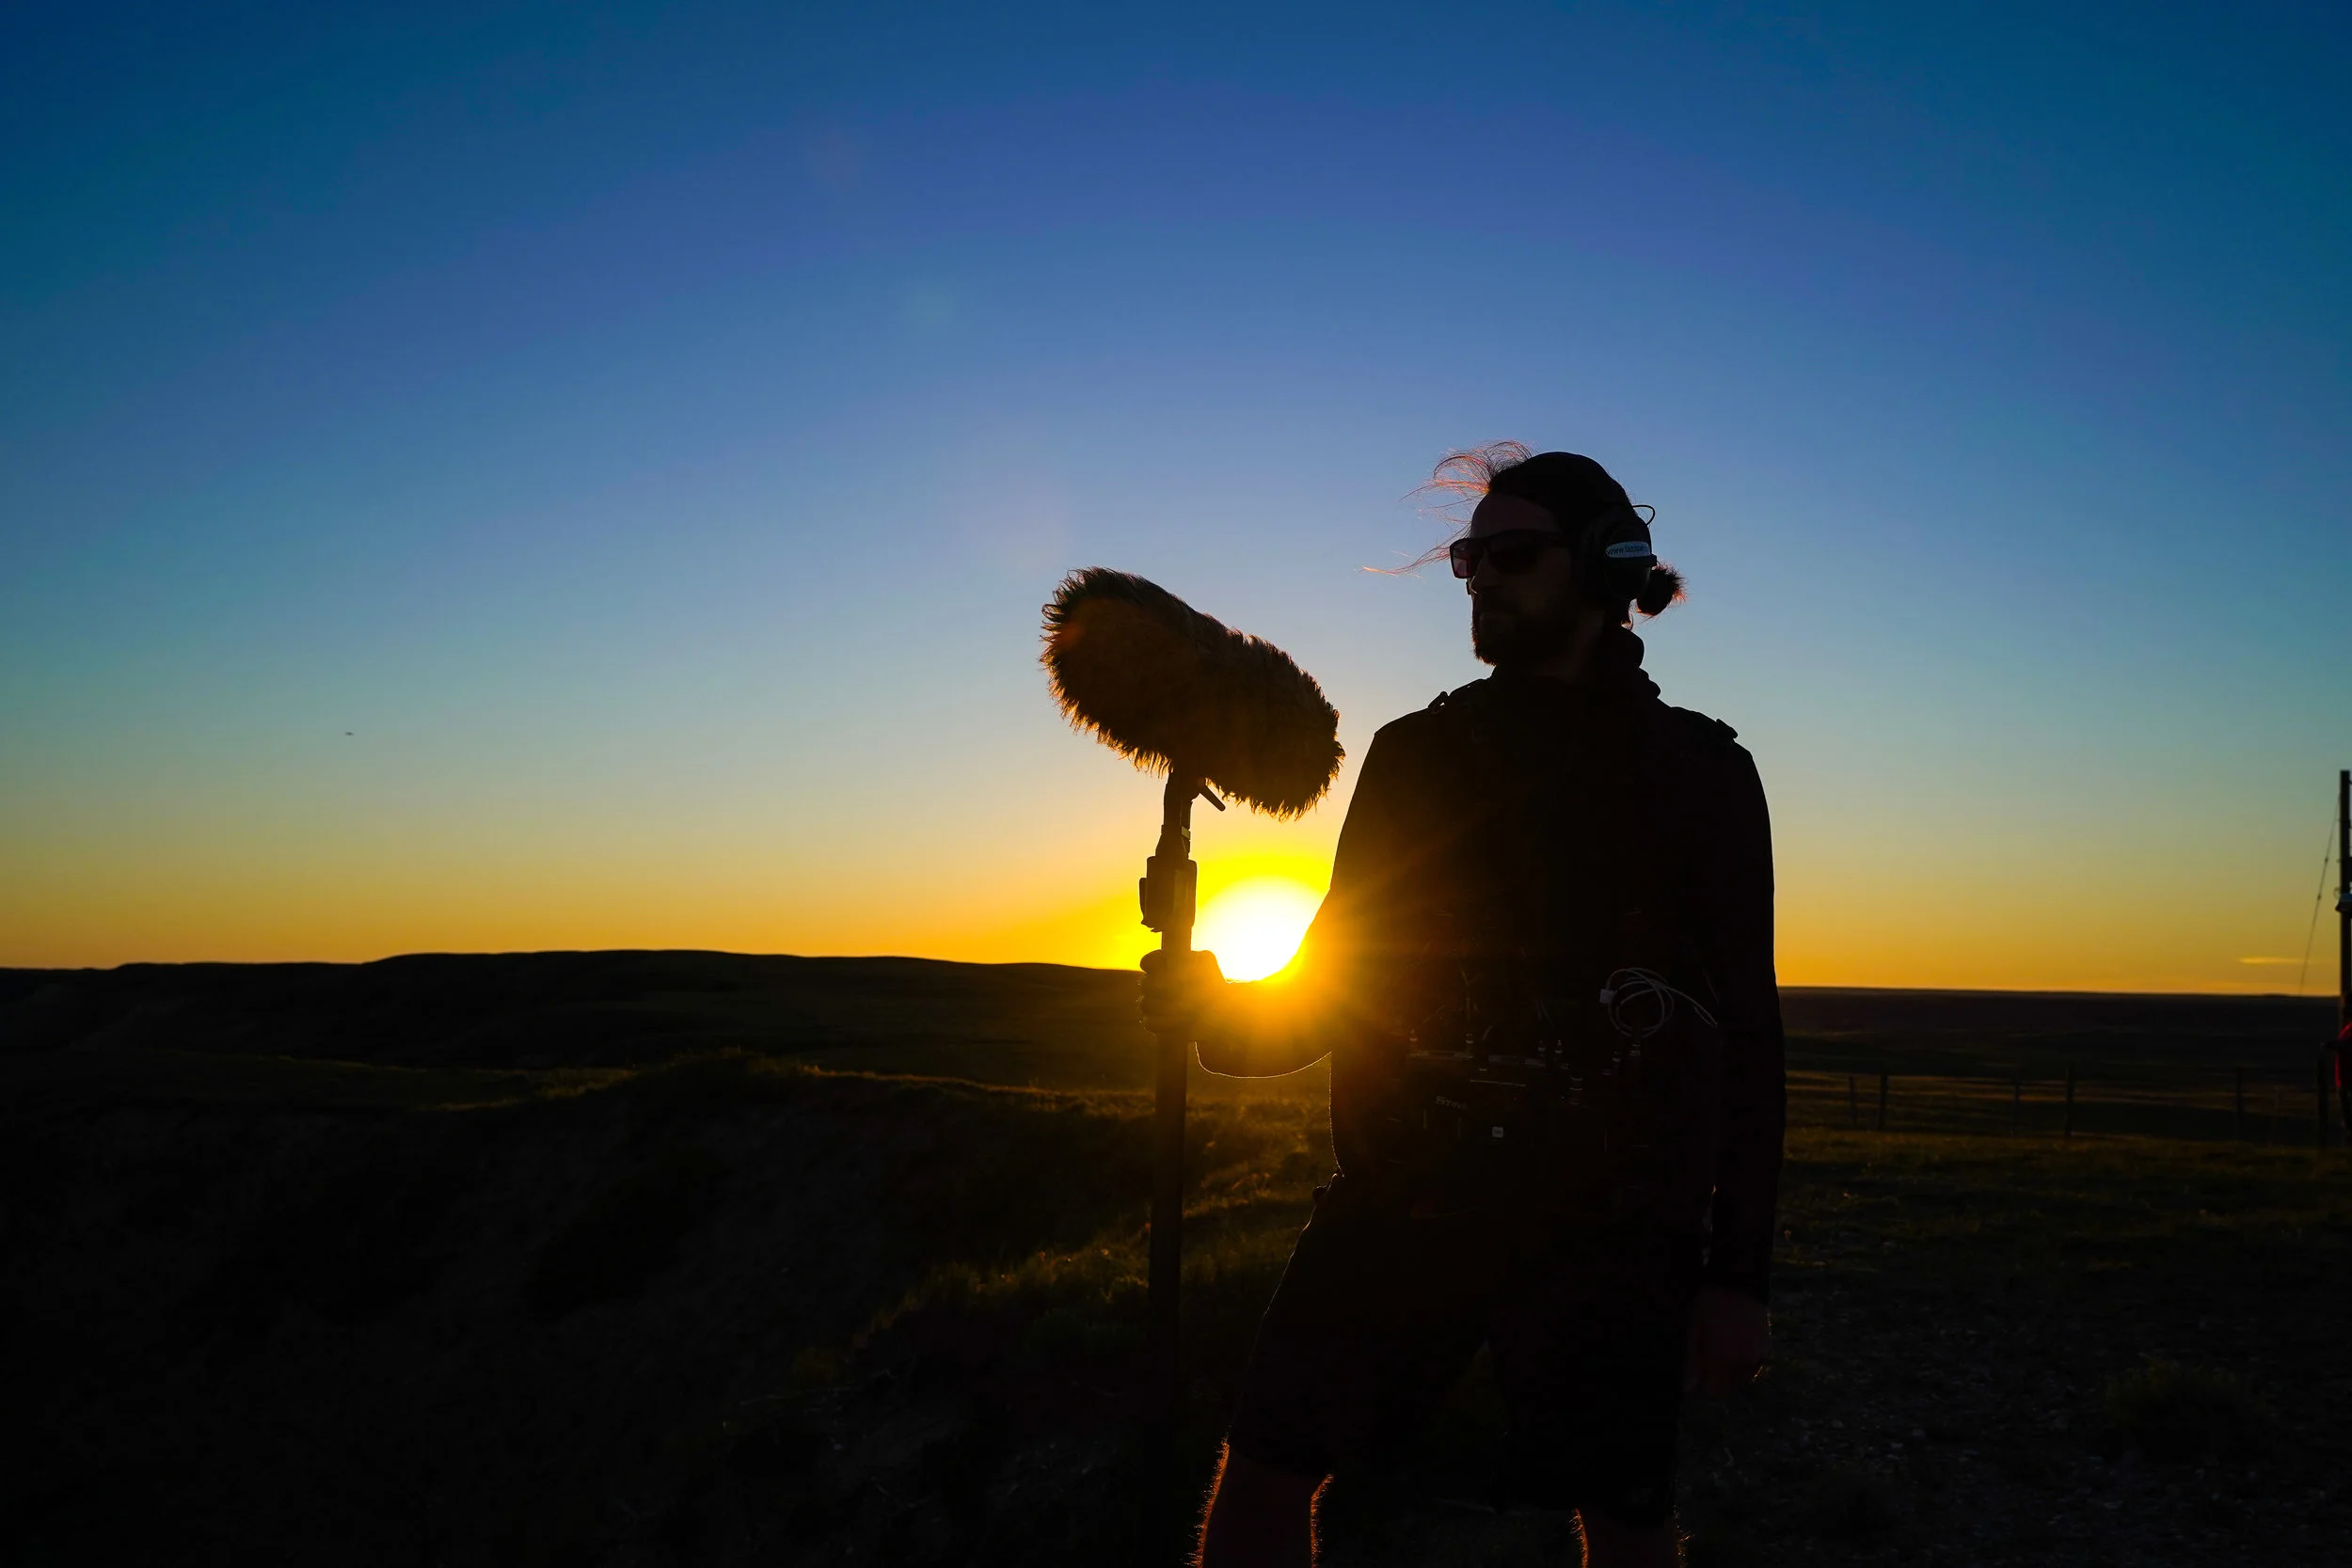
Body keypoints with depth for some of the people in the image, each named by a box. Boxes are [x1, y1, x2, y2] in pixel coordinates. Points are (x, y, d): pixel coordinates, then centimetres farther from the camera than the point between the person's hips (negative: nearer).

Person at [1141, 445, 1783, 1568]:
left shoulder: (1697, 770, 3)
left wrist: (1738, 1273, -4)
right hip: (1407, 1186, 3)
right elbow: (1336, 981, 14)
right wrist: (1219, 1007, -9)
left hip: (1606, 1219, -2)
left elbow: (1745, 1027, 1)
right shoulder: (1417, 753, 11)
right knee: (1264, 1469, -1)